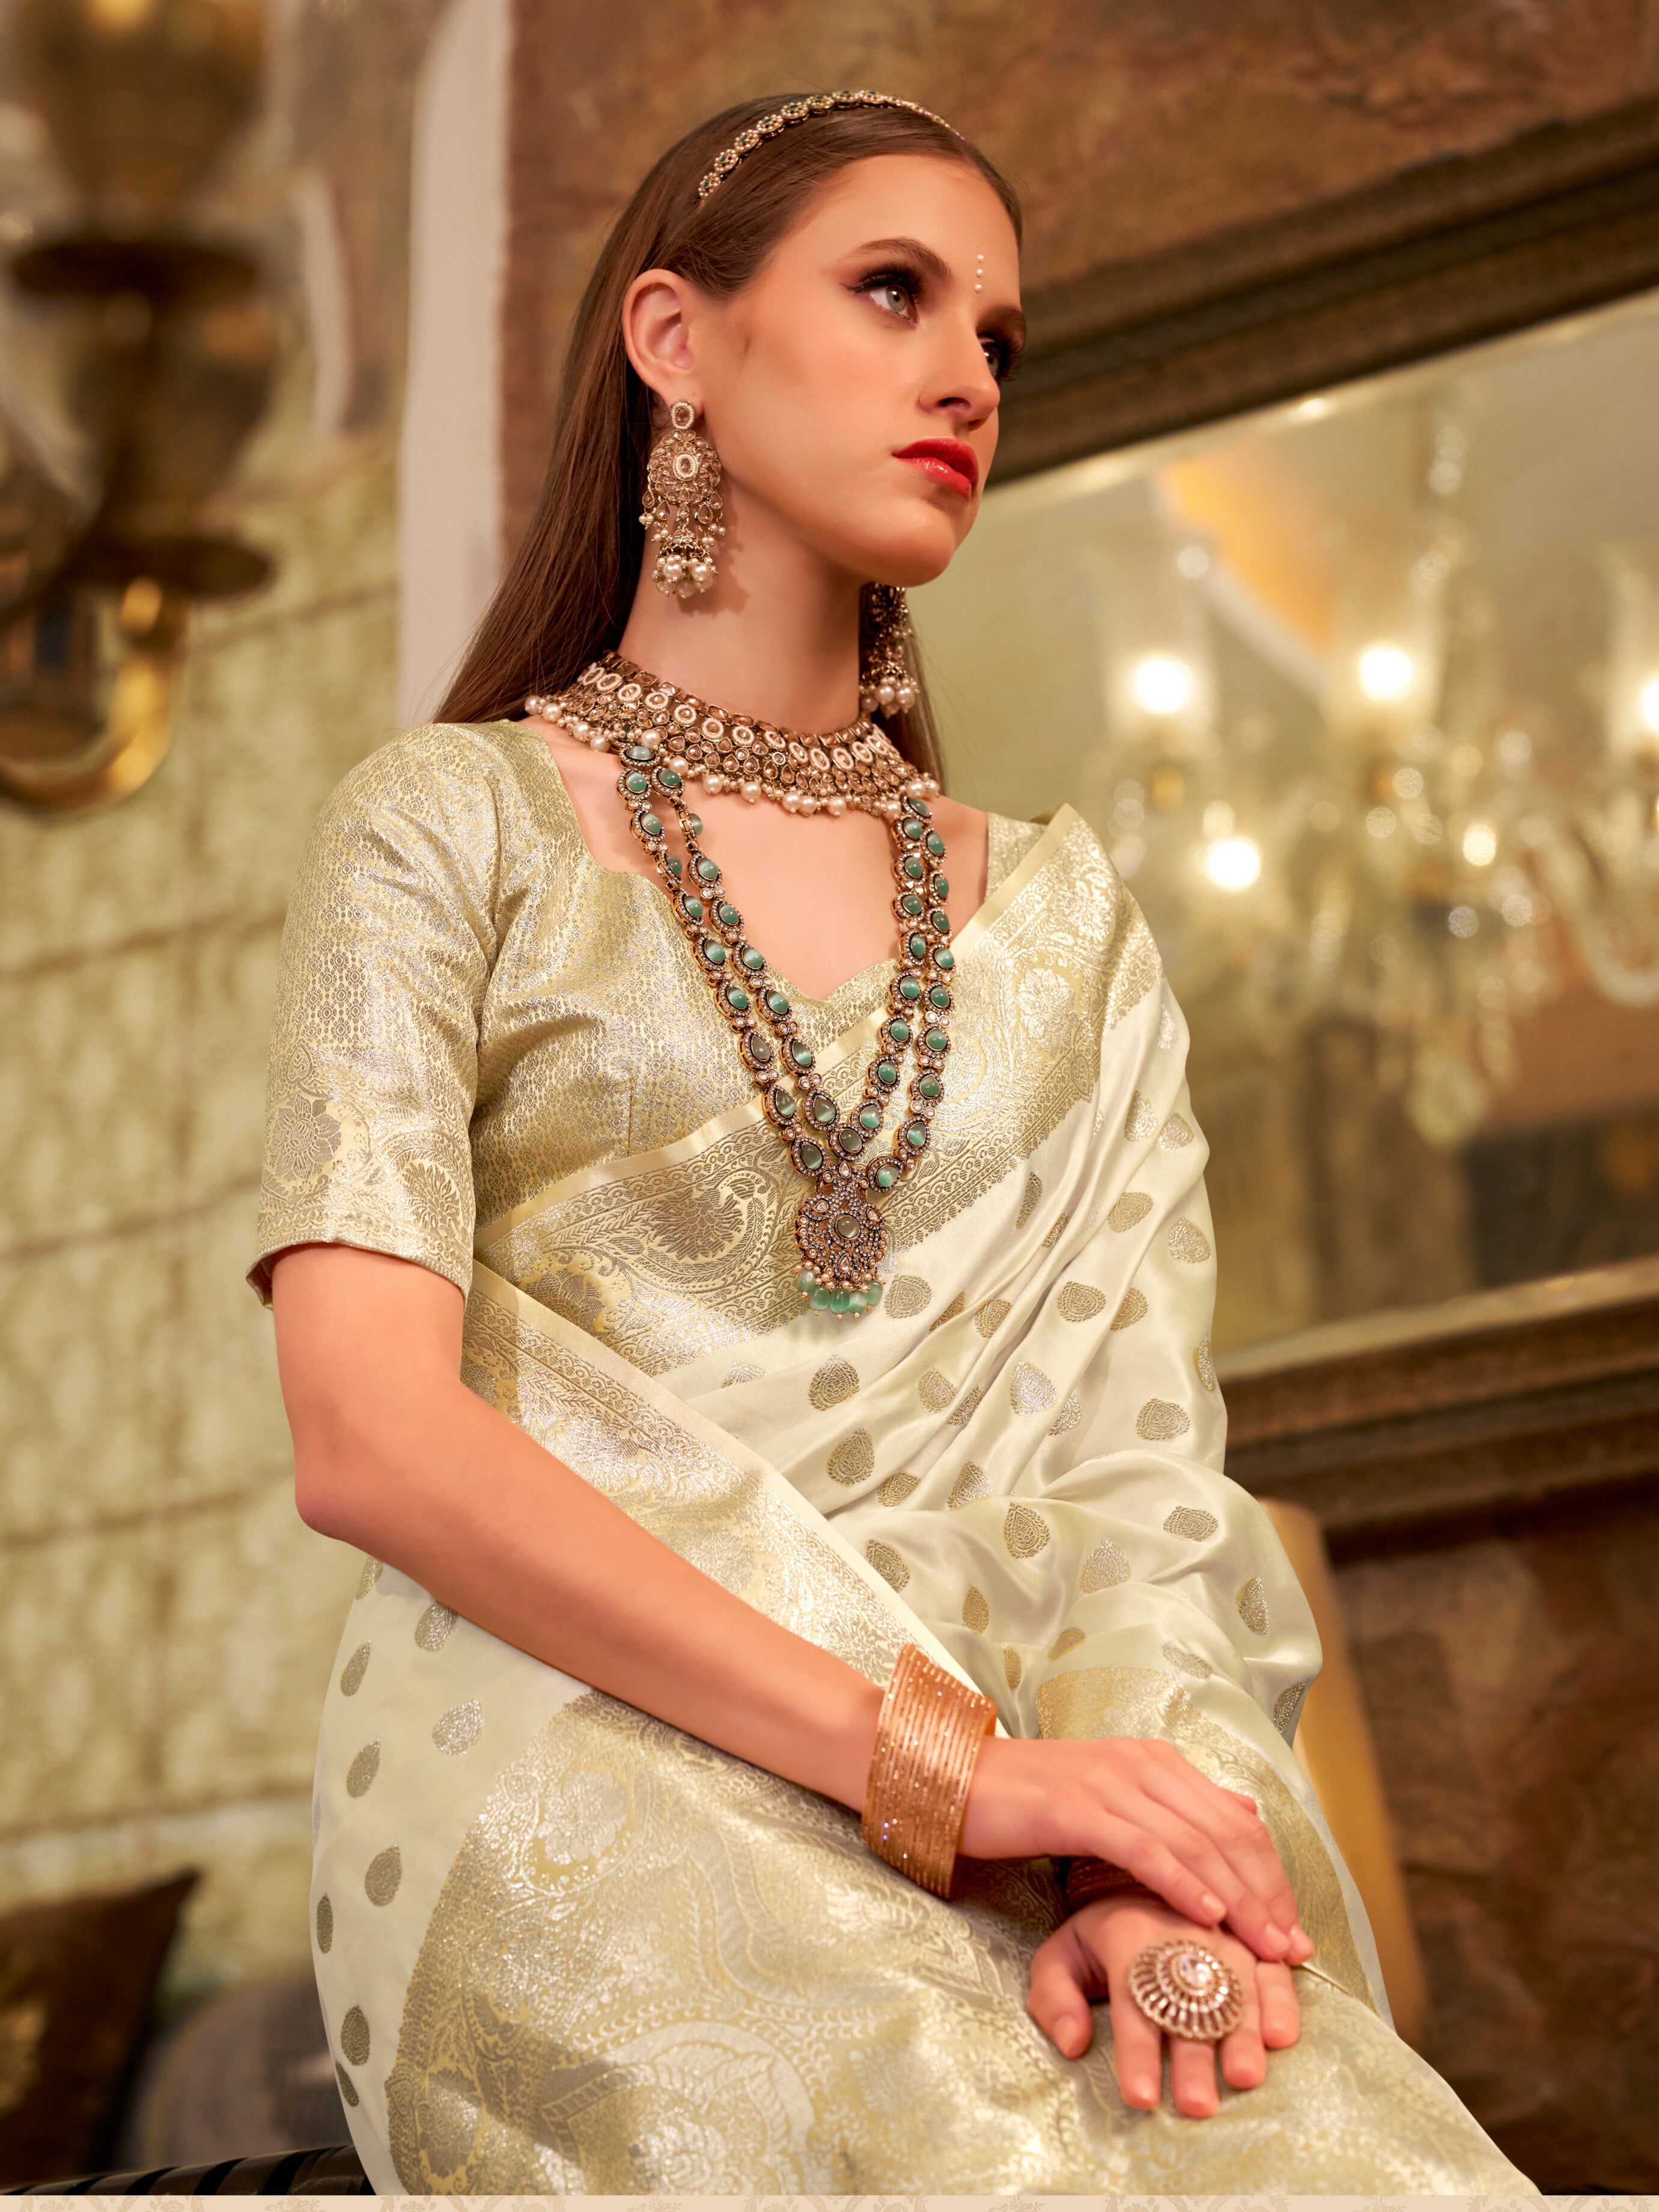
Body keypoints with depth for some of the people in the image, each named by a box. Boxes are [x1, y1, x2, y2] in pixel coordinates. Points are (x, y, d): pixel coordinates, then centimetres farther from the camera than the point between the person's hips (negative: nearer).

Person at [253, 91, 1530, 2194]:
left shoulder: (1056, 912, 20)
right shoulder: (455, 826, 7)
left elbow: (1137, 1454, 8)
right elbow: (370, 1432, -7)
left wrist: (1142, 1849, -13)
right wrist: (939, 1763, -16)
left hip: (1020, 1771, 4)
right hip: (578, 1777, -3)